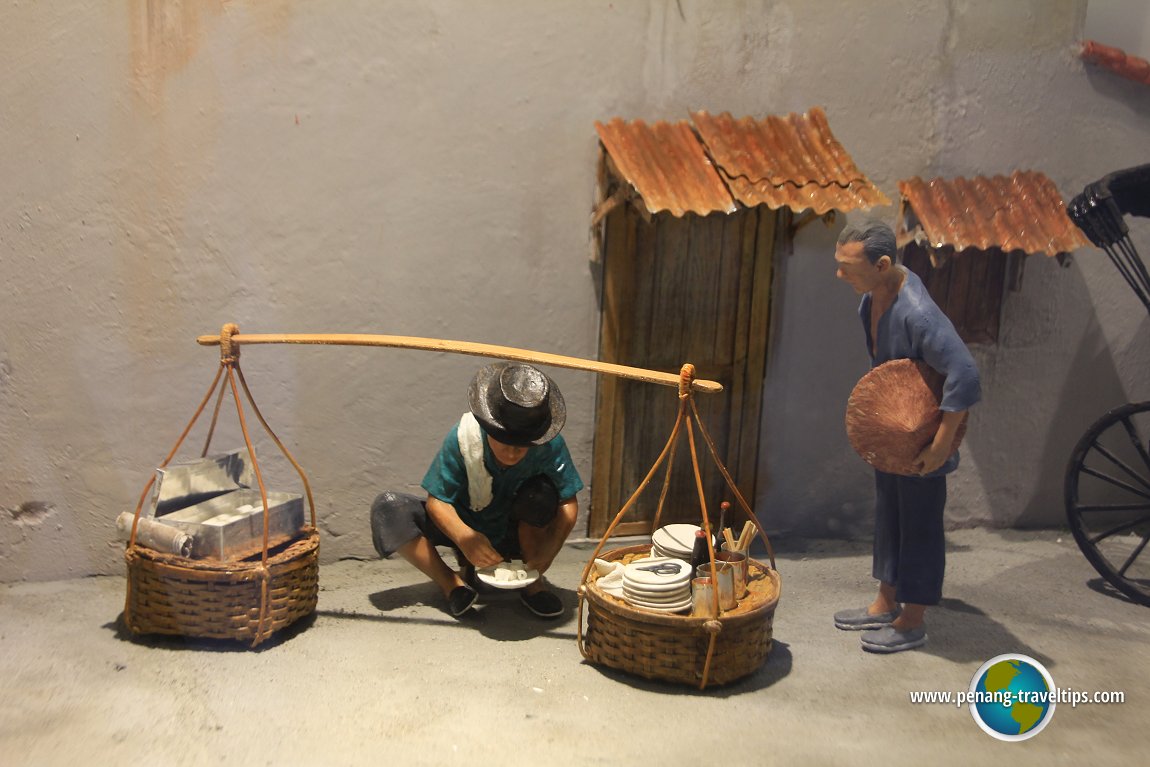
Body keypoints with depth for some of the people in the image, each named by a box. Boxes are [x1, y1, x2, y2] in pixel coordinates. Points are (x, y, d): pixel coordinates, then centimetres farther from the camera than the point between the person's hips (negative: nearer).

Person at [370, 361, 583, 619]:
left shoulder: (550, 445, -25)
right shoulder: (463, 437, -27)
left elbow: (567, 503, -19)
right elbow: (437, 501, -23)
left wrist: (549, 548, -38)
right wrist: (464, 537, -44)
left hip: (520, 533, 0)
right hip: (468, 531, 0)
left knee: (542, 493, -33)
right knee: (388, 508, -22)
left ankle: (534, 582, -12)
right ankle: (451, 583, -17)